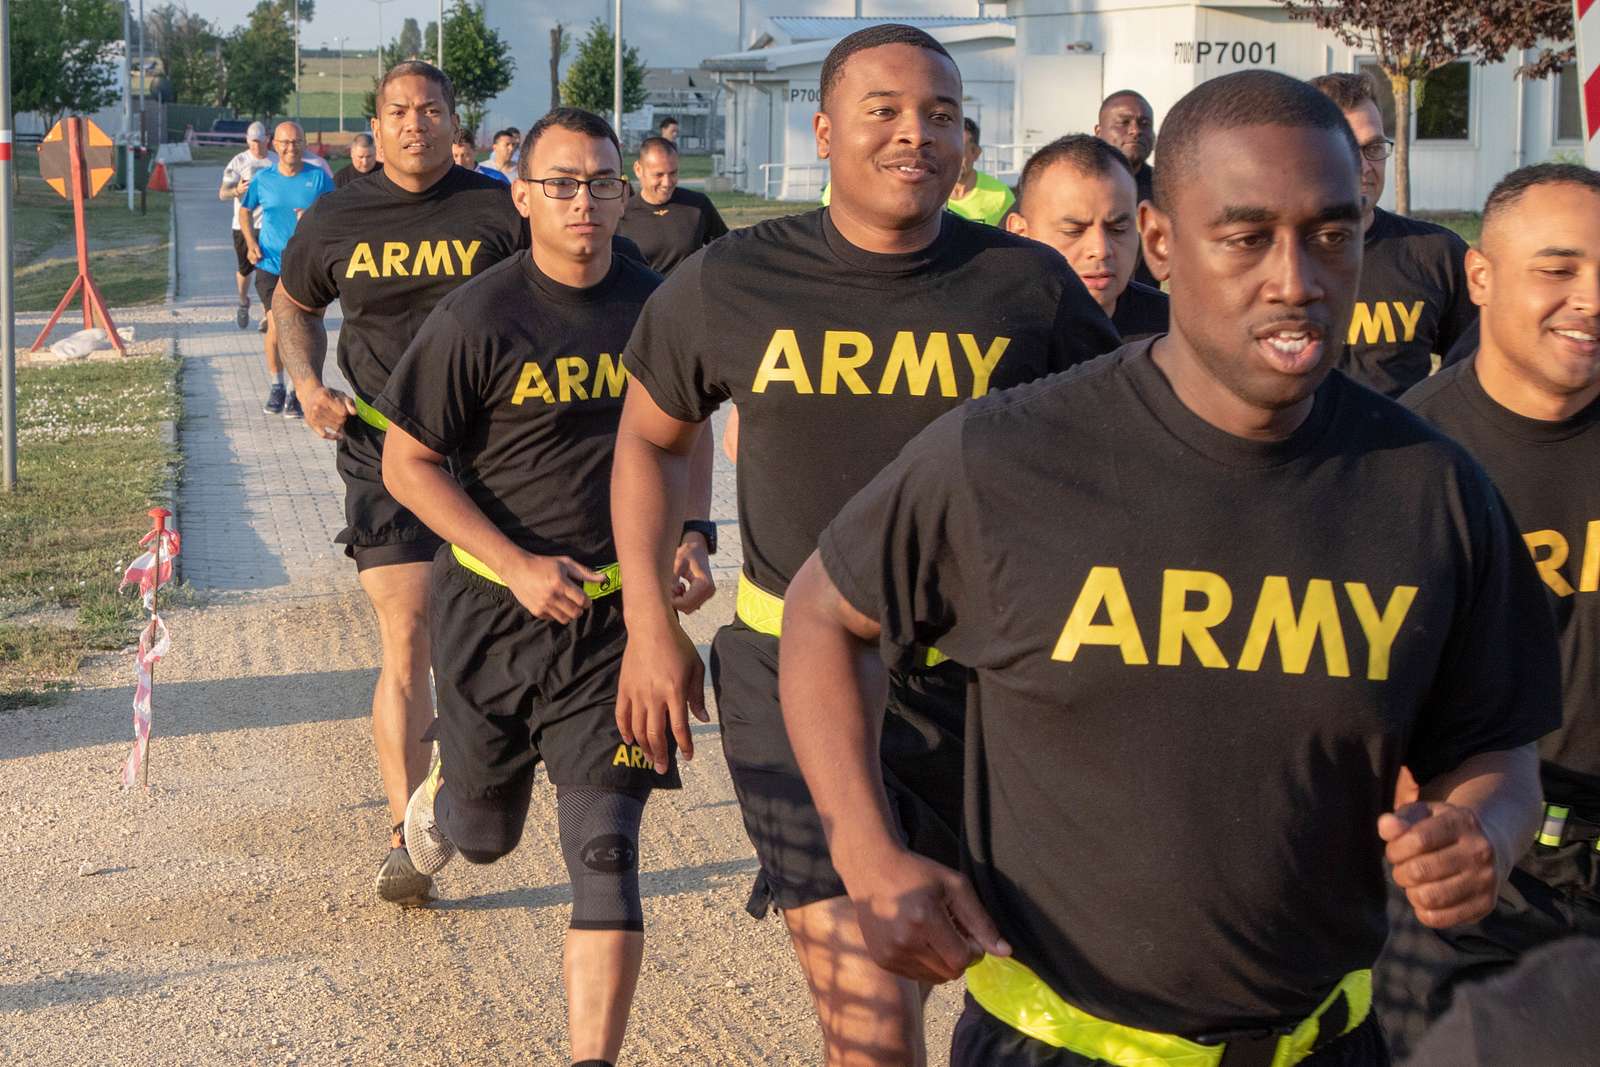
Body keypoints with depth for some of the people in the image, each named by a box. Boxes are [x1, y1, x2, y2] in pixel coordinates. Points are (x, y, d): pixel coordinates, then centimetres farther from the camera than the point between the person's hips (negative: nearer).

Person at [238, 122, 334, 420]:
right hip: (271, 264, 1)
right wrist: (251, 243, 5)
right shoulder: (263, 179, 3)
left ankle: (299, 392, 13)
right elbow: (245, 211, 18)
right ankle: (277, 387, 16)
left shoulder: (319, 178, -2)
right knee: (275, 326, -2)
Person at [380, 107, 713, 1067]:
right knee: (487, 834, 18)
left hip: (616, 613, 1)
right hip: (495, 609, -1)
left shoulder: (659, 305, -1)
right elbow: (408, 463, -7)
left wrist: (692, 536, 0)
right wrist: (518, 564, -16)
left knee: (605, 849, -8)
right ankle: (440, 796, 55)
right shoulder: (479, 320, -12)